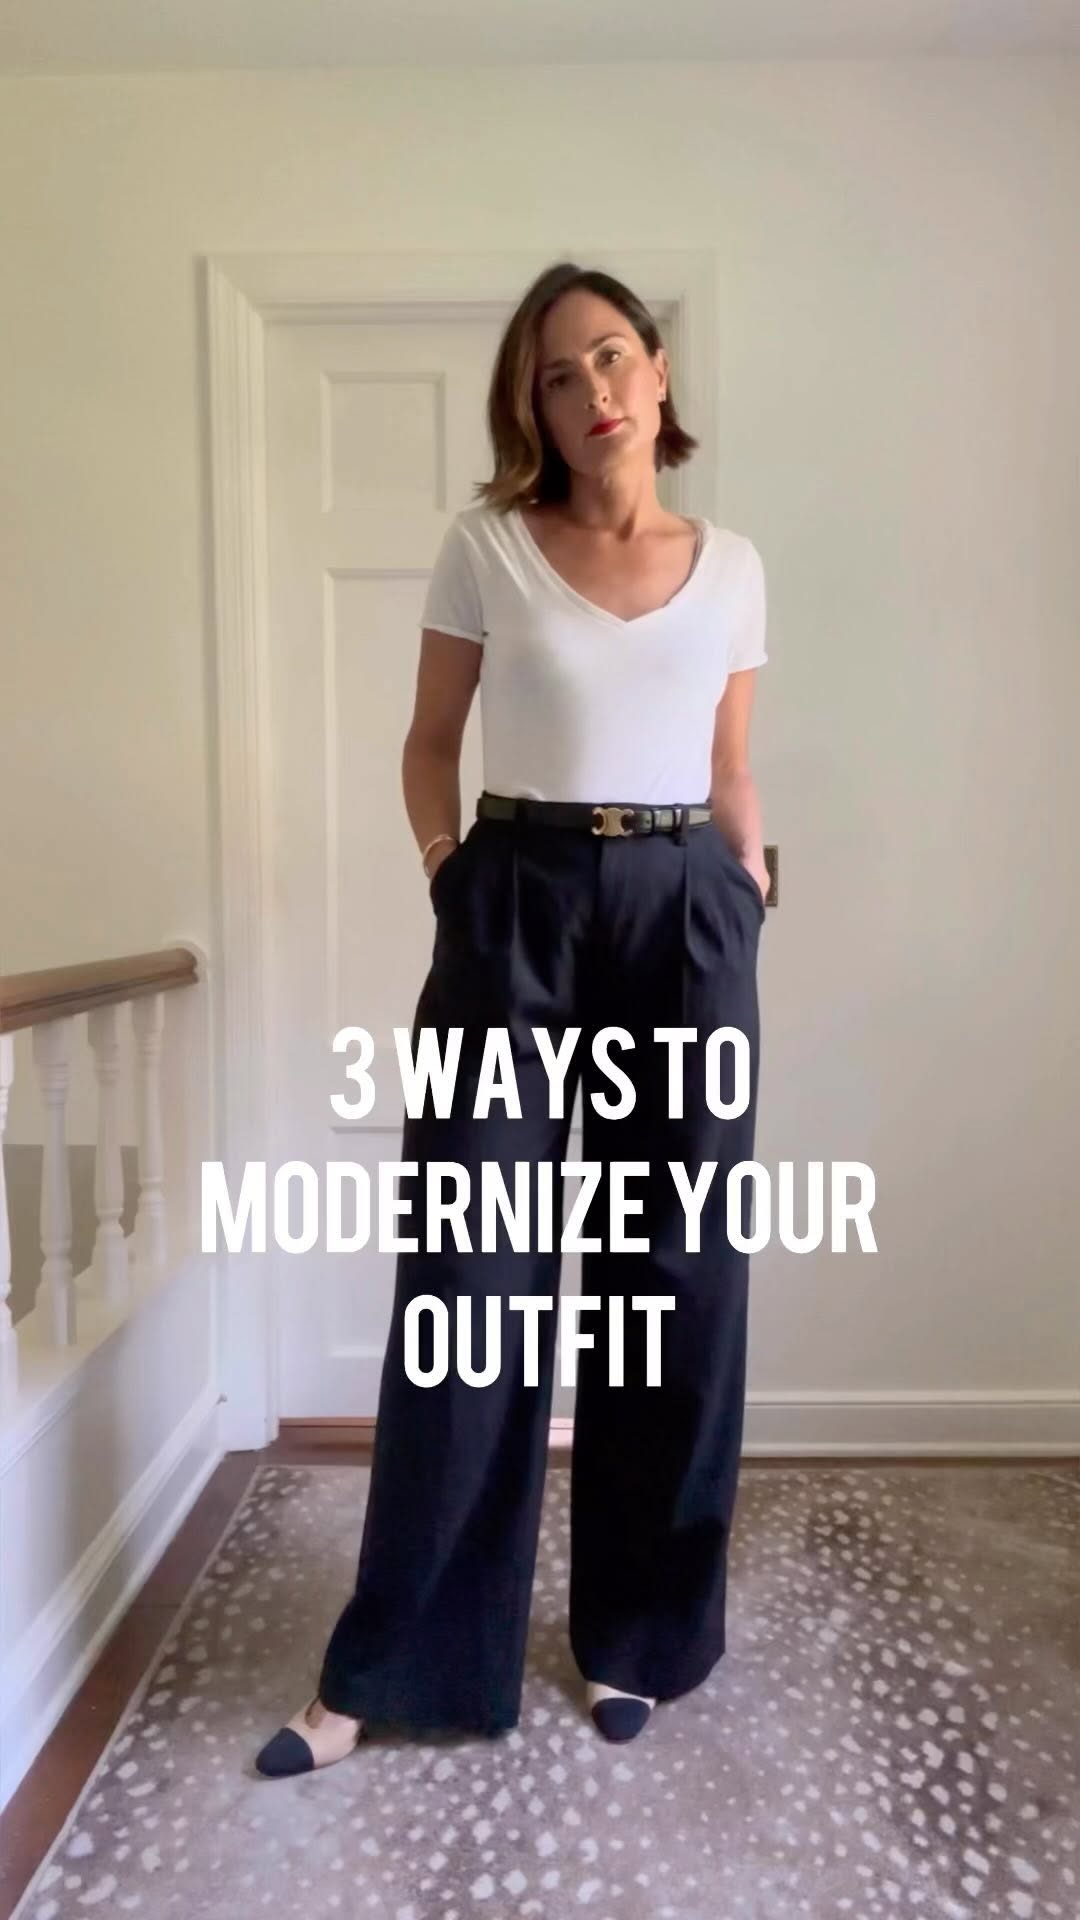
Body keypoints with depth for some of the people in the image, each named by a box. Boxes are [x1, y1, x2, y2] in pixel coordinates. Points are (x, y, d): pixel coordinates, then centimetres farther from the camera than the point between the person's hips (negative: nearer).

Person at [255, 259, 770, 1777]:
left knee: (675, 1276, 6)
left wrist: (748, 882, 3)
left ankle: (640, 1634, 27)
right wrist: (445, 863, -3)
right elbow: (431, 741, 10)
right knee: (471, 1279, -1)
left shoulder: (731, 566, 12)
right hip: (518, 911, -2)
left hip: (686, 917, 3)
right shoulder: (486, 545, 6)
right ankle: (396, 1663, 17)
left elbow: (731, 770, 16)